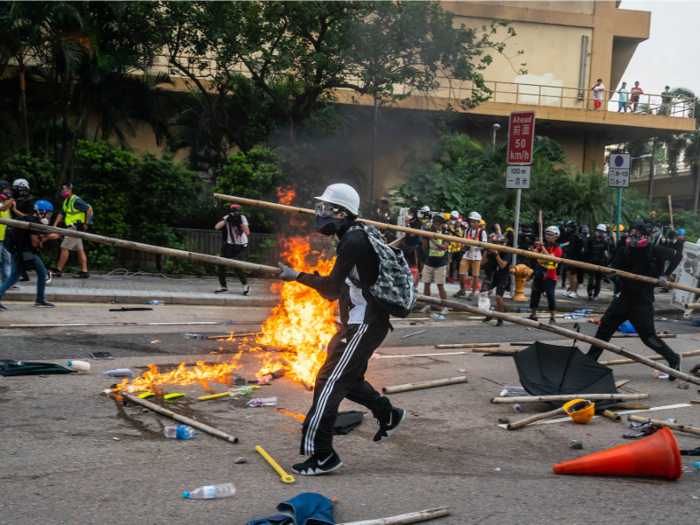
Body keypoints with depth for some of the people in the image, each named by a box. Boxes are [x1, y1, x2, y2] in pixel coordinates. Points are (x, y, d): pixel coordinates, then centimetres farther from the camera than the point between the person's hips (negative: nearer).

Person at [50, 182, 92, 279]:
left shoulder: (76, 200, -13)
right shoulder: (66, 201, 17)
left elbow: (89, 209, -17)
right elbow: (61, 214, 21)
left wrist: (86, 224, -14)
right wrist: (55, 225, 12)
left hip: (76, 227, -10)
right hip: (72, 228, 10)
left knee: (65, 247, -8)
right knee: (79, 249, 7)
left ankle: (58, 270, -4)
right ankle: (84, 272, 6)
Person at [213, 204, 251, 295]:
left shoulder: (242, 218, -13)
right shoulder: (227, 218, -8)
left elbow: (247, 232, -24)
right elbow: (217, 227, -23)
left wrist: (240, 222, -33)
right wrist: (227, 219, -32)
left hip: (241, 247, -4)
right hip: (230, 246, 4)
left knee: (237, 266, -20)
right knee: (221, 265, -3)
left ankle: (246, 285, 0)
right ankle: (223, 287, 13)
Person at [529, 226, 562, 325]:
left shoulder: (557, 249, -6)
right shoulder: (542, 245, 7)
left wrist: (542, 247, -28)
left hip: (549, 278, -5)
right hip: (539, 276, 5)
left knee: (551, 296, -9)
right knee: (534, 295, 9)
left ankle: (552, 318, -2)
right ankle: (533, 316, 23)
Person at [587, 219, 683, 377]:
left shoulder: (653, 250, -11)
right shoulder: (625, 251, 2)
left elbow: (677, 256, -6)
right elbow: (614, 268, -6)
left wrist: (665, 275, -11)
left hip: (642, 303, -5)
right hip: (624, 299, 5)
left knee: (649, 337, 0)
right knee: (605, 327, 1)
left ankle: (673, 359, 21)